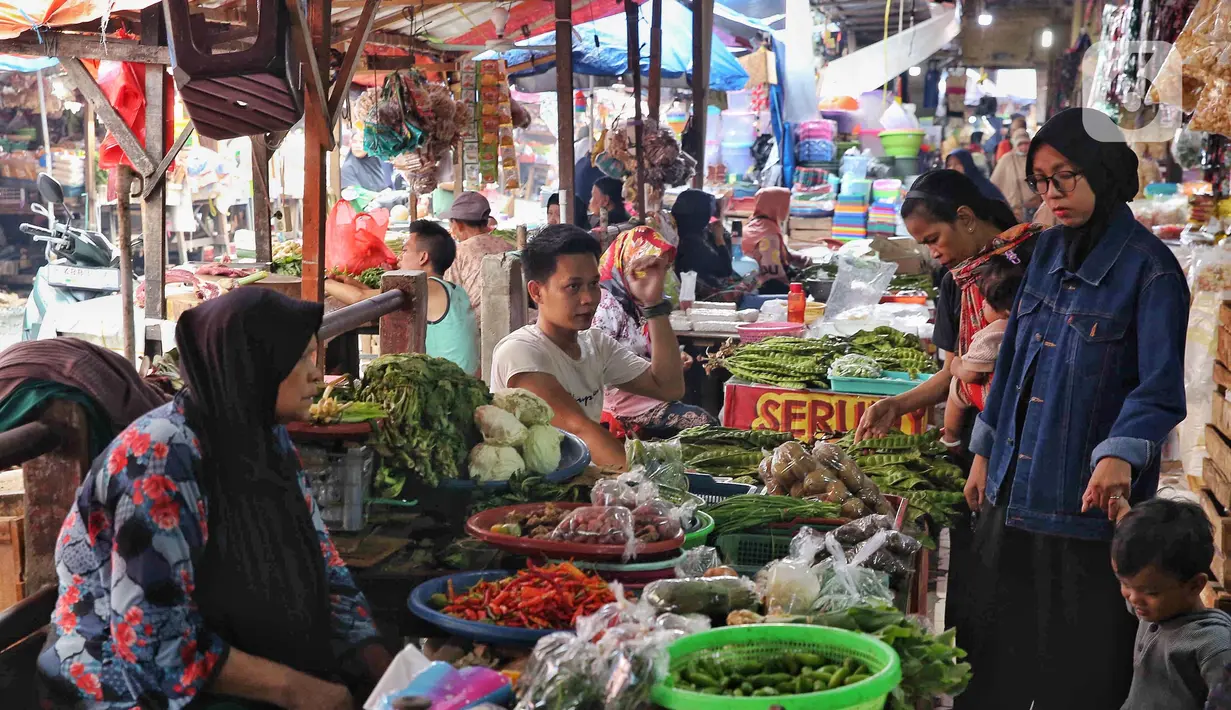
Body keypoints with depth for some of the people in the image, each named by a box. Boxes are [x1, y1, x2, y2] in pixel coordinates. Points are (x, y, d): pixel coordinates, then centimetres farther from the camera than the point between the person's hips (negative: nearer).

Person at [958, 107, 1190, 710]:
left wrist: (1120, 455, -35)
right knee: (997, 648, 15)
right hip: (1013, 486, 7)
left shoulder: (1149, 269, -12)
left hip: (1087, 499, -6)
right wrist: (984, 452, 15)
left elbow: (1160, 387, -18)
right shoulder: (1050, 249, 9)